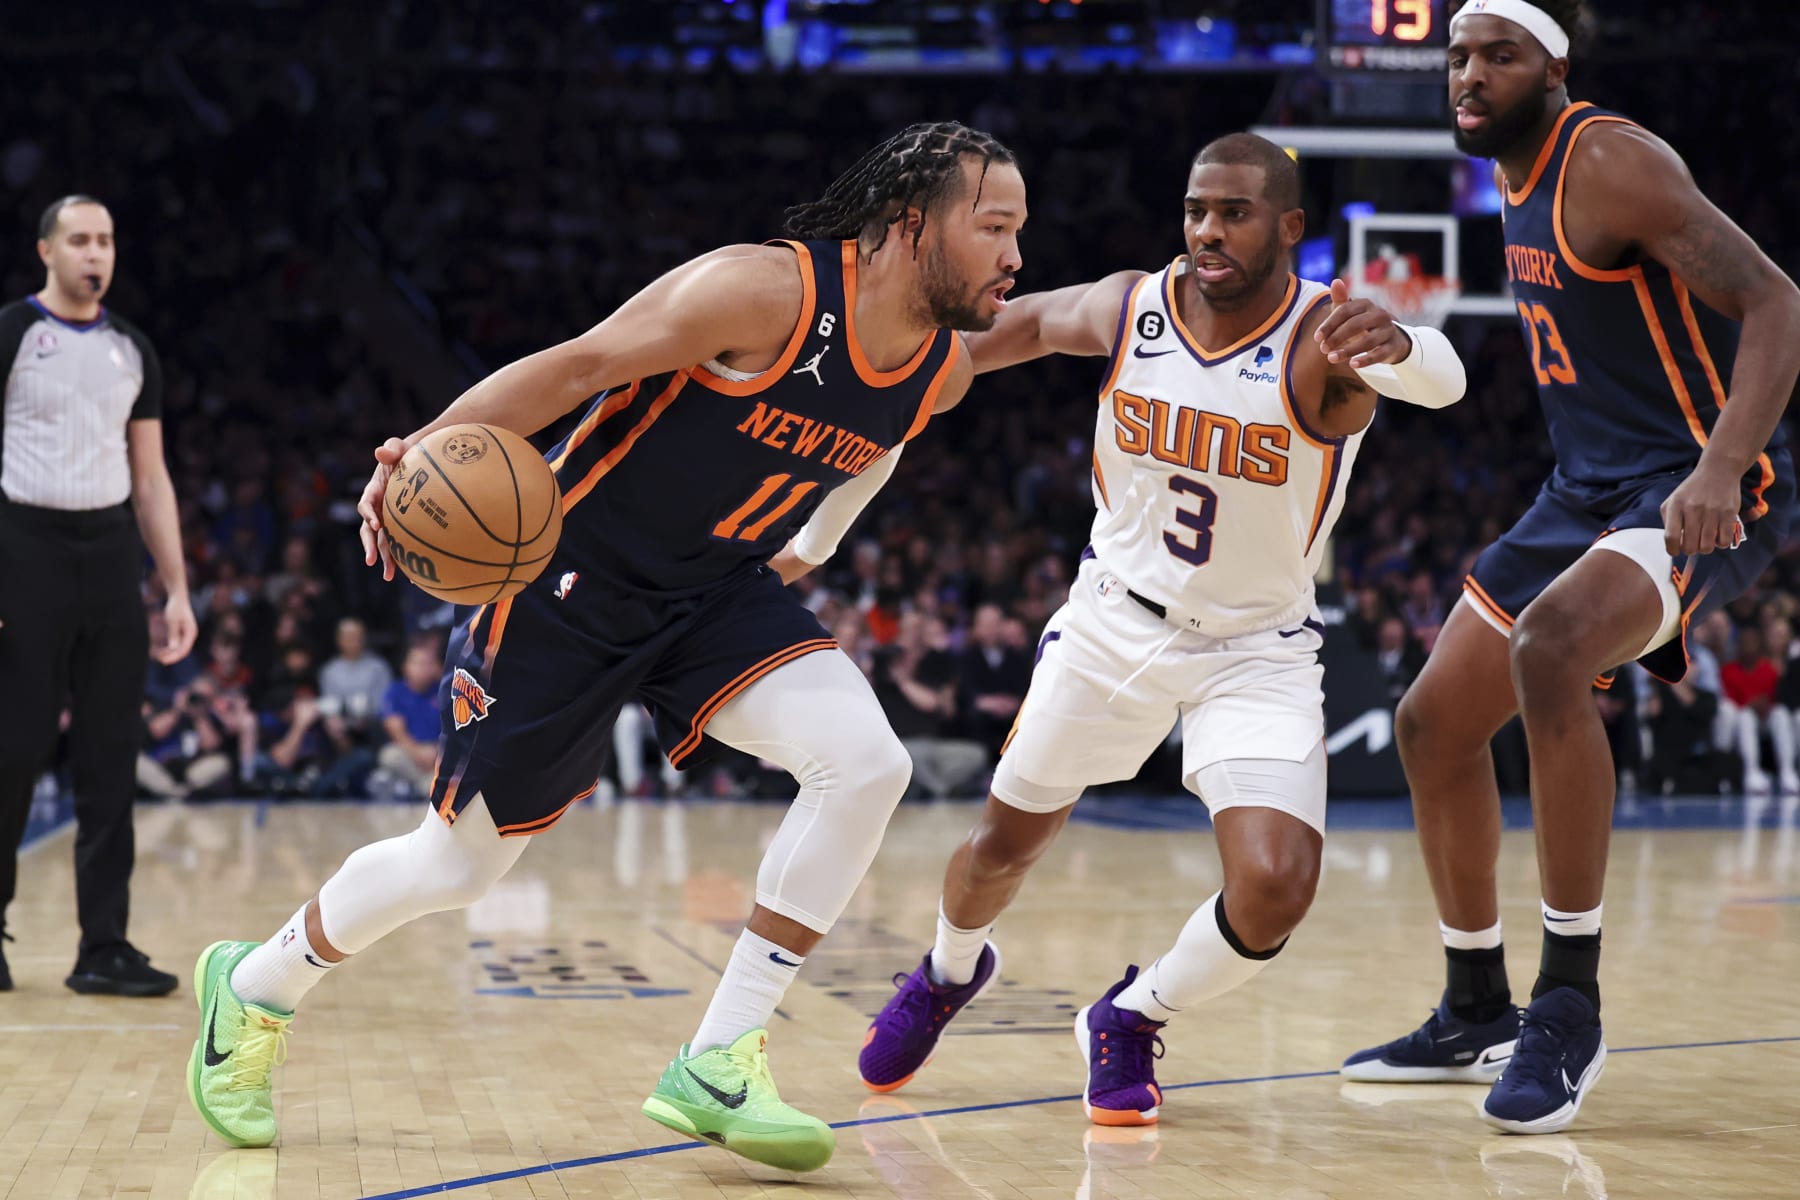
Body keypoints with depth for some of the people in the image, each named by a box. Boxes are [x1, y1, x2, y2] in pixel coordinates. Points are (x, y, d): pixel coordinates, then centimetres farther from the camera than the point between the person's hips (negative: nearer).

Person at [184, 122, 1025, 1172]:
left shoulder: (943, 372, -5)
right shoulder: (768, 291, -26)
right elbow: (580, 365, -21)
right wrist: (431, 450, -30)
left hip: (720, 588, 6)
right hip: (578, 577, -6)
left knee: (867, 763, -20)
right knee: (459, 863, 4)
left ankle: (719, 1065, -12)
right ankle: (254, 988, 34)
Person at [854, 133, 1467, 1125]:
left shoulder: (1322, 340, -25)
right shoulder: (1127, 309, -12)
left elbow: (1442, 380, -48)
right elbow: (1031, 322, 10)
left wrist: (1393, 346, -71)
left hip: (1258, 650, -3)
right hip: (1115, 621, 3)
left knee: (1276, 889, -19)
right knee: (1006, 840, 14)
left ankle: (1131, 1019, 11)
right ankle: (949, 974, 49)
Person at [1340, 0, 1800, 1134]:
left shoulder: (1611, 163, -17)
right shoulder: (1514, 172, 10)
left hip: (1701, 495, -10)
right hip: (1588, 489, 10)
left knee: (1546, 649, -36)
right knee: (1434, 724, 9)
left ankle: (1572, 1007, -25)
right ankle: (1477, 1016, 26)